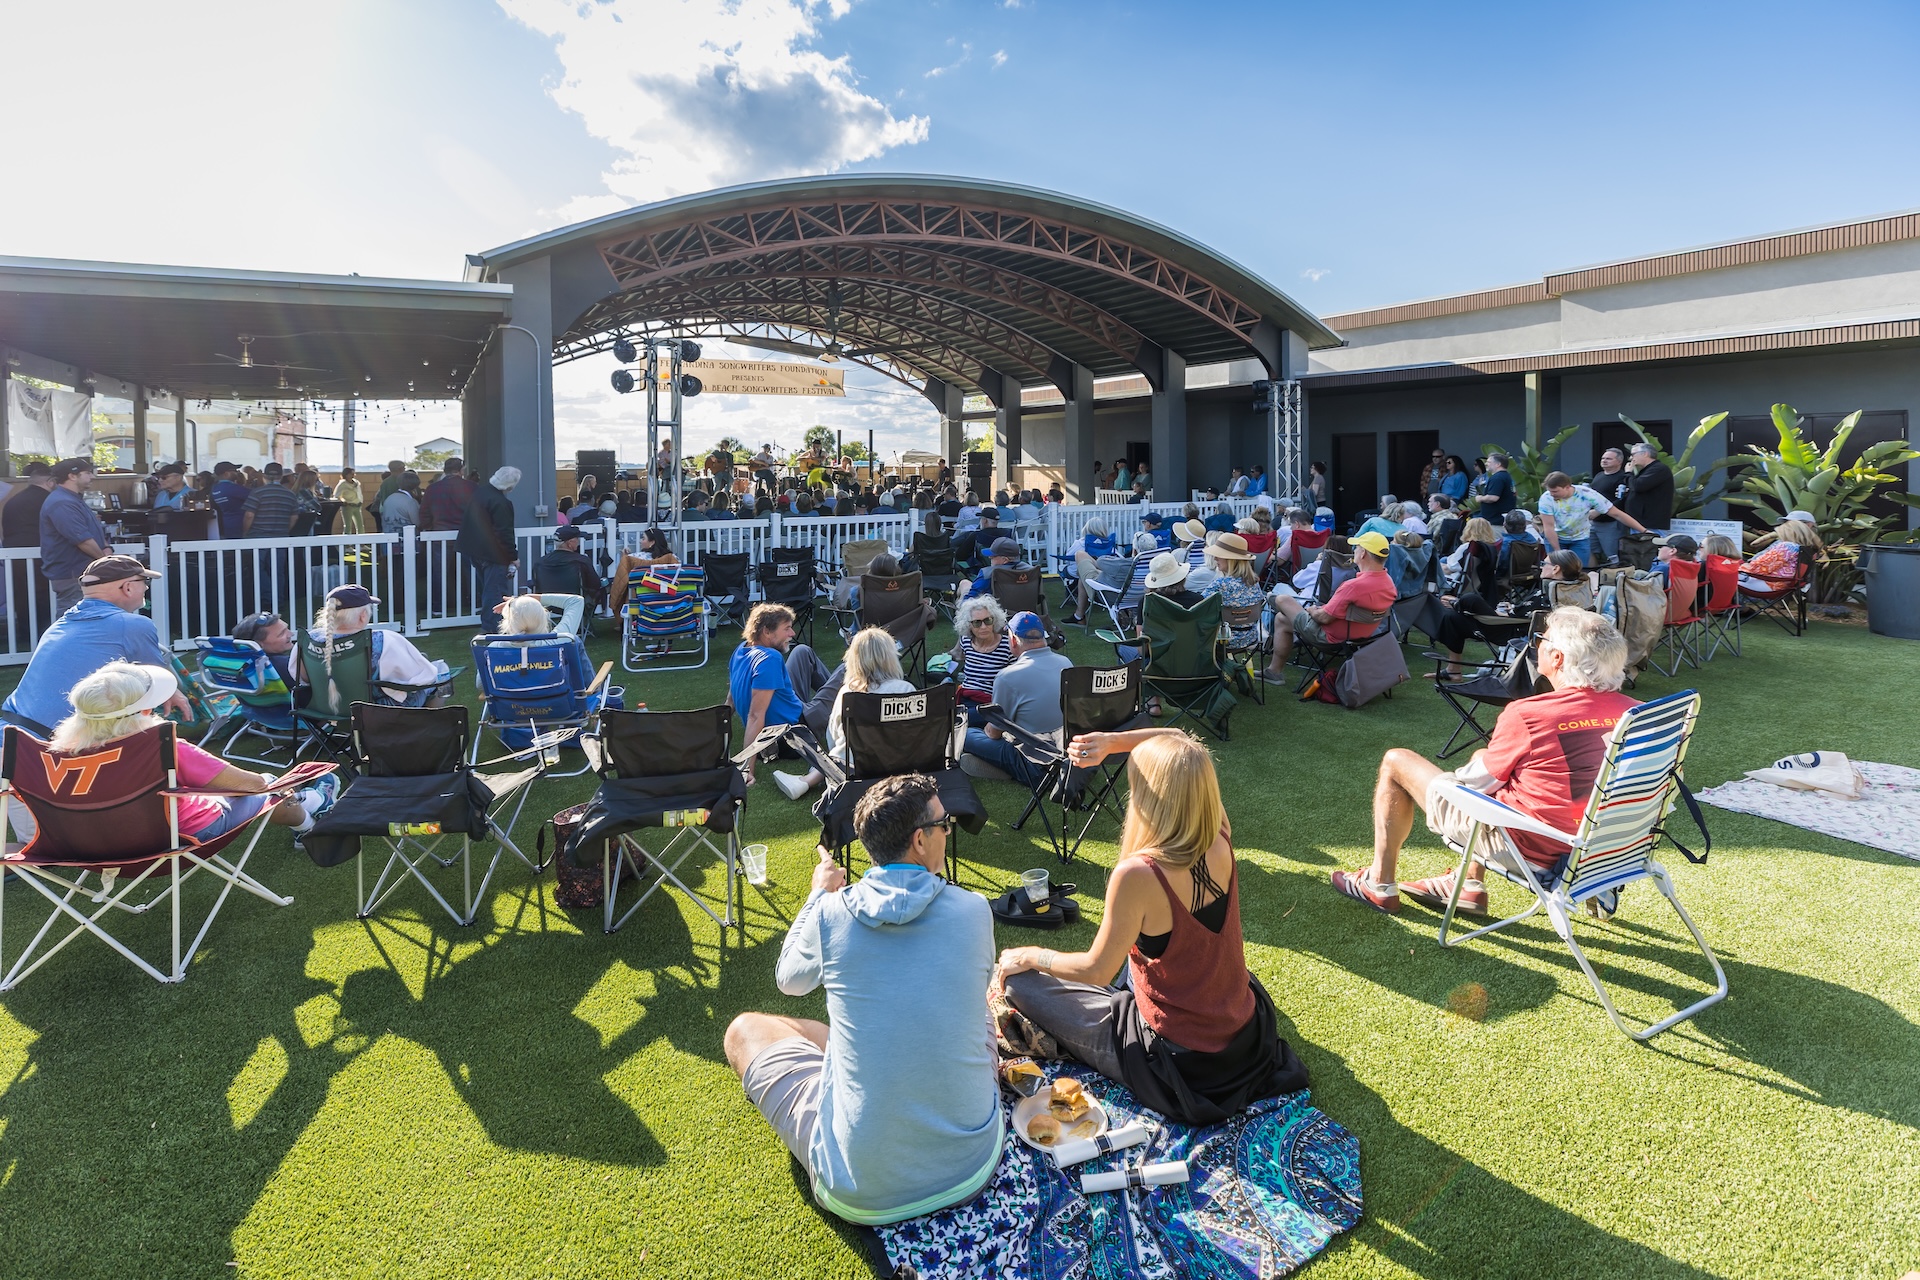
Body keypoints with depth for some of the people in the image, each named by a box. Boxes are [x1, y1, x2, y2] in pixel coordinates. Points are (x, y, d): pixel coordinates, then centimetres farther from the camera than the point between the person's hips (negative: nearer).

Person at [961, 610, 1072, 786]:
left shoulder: (1008, 677, -18)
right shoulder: (1067, 663, 1)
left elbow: (994, 733, -6)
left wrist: (987, 729, 18)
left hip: (1037, 768, -7)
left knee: (967, 736, 2)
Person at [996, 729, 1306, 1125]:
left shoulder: (1138, 875, -32)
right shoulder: (1221, 840, -14)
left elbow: (1096, 971, -17)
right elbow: (1176, 740, 1)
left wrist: (1029, 956, -1)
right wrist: (1112, 742, -11)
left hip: (1183, 1063, -6)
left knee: (1021, 981, 3)